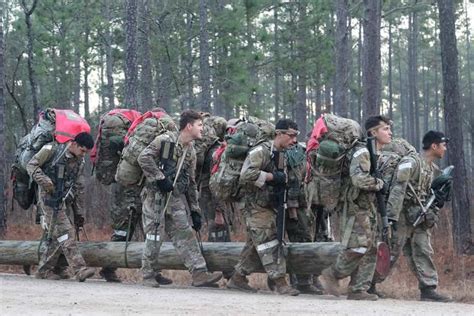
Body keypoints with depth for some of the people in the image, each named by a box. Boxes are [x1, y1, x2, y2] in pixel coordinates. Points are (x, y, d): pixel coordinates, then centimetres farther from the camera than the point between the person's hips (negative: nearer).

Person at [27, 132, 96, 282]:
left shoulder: (79, 161, 11)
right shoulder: (51, 150, -9)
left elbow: (79, 188, 16)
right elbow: (31, 165, -6)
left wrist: (78, 212, 17)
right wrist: (43, 180, -21)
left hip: (64, 201, 7)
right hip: (49, 198, -7)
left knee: (55, 236, 7)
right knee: (65, 233, -15)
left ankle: (44, 270, 19)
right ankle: (79, 269, -22)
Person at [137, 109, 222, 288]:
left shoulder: (191, 152, 14)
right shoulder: (165, 140, -9)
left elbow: (191, 184, 18)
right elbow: (144, 158, -19)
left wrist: (195, 211, 14)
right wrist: (160, 178, -20)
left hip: (176, 198, 6)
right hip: (156, 195, -6)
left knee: (185, 235, -1)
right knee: (154, 236, -3)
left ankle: (200, 274, -7)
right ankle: (148, 276, 8)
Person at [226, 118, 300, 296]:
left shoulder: (282, 156, 13)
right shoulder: (261, 151, -16)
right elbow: (246, 175, -27)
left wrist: (283, 179, 4)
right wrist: (271, 177, -20)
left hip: (269, 206, 9)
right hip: (256, 206, -9)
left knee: (255, 246, 13)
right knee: (269, 245, -10)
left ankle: (237, 279, 23)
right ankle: (280, 283, -10)